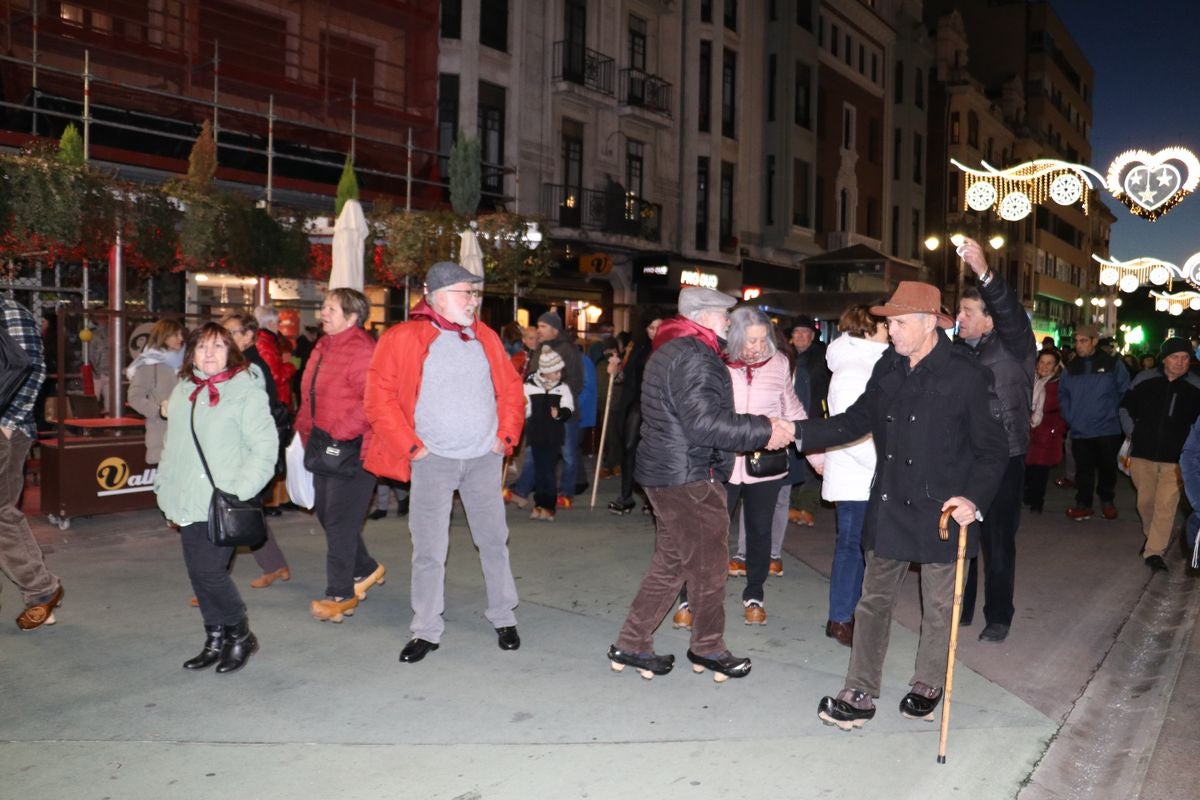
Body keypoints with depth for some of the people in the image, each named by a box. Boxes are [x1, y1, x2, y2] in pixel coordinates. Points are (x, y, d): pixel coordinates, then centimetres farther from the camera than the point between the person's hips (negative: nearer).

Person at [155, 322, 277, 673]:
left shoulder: (247, 391, -6)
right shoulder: (182, 391, 14)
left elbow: (264, 449, -10)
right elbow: (172, 447, 21)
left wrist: (238, 493, -17)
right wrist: (167, 491, 15)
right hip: (188, 504, 6)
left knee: (210, 571, -10)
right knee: (197, 573, 9)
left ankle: (240, 636, 11)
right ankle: (215, 640, 23)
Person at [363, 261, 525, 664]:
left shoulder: (486, 338, 8)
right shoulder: (403, 339, -6)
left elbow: (511, 387, 15)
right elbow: (379, 396, -8)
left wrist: (507, 434, 5)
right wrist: (410, 446, -10)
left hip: (484, 458, 4)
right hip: (432, 460, -3)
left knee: (494, 540, 11)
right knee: (429, 549, 3)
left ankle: (504, 619, 26)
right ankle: (427, 631, 17)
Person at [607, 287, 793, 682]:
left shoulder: (670, 350, 16)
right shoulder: (693, 357, -18)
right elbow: (706, 423, -26)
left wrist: (755, 428, 13)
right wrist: (764, 431, -22)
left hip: (666, 472, 10)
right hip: (690, 478, -10)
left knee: (670, 563, 16)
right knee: (708, 565, 5)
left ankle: (631, 644, 22)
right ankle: (707, 648, 21)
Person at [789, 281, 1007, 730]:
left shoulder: (968, 375, -14)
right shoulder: (888, 365, 1)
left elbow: (993, 449, -9)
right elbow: (859, 419, 7)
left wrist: (975, 498, -22)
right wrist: (800, 433, -4)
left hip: (941, 511, -4)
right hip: (889, 506, 5)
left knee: (939, 607, 14)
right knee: (874, 600, 10)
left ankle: (926, 687, 36)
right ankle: (860, 695, 20)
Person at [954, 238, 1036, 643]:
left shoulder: (1013, 347, -6)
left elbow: (1012, 313, -26)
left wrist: (984, 272, -41)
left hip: (1002, 460, -4)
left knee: (997, 540, 4)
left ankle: (998, 617, 18)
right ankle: (959, 607, 27)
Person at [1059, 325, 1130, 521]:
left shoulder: (1113, 365, -4)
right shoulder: (1071, 368, 4)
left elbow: (1124, 392, 1)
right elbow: (1063, 394, 13)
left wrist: (1112, 412, -2)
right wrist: (1070, 416, 3)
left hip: (1108, 429, -2)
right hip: (1080, 430, 2)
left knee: (1107, 467, 10)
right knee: (1083, 469, 6)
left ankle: (1107, 501, 29)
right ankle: (1083, 505, 15)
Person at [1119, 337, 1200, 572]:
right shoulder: (1144, 380, 0)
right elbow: (1125, 407, 14)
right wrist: (1132, 432, 8)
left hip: (1175, 458, -2)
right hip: (1142, 454, 2)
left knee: (1166, 505, -7)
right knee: (1145, 502, 14)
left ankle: (1154, 551, -3)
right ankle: (1151, 536, 37)